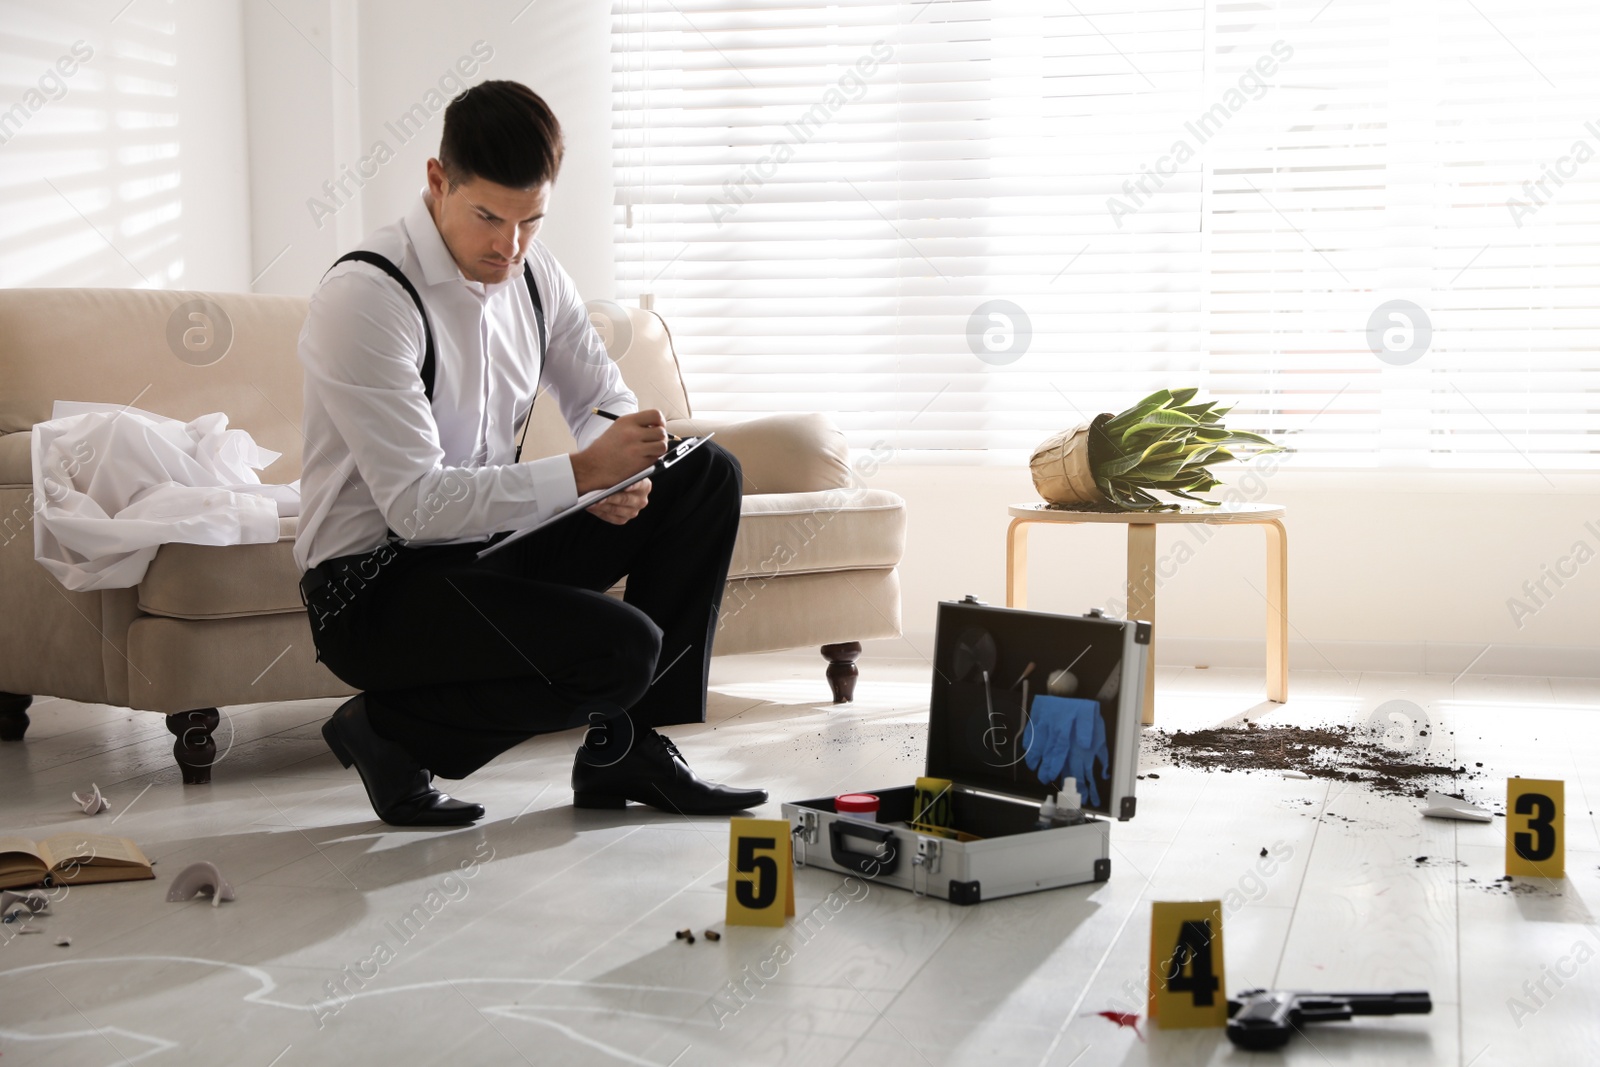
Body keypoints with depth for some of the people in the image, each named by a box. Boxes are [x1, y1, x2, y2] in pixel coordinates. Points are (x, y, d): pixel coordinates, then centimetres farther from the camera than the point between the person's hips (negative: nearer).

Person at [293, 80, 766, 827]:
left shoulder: (531, 273, 2)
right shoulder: (364, 297, -22)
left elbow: (604, 400, 12)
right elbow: (416, 505, -27)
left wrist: (624, 474, -13)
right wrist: (584, 472, -32)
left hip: (489, 543, 8)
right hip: (376, 587, -8)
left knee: (706, 474, -1)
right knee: (622, 647, -28)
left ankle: (626, 748, 3)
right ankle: (390, 731, -5)